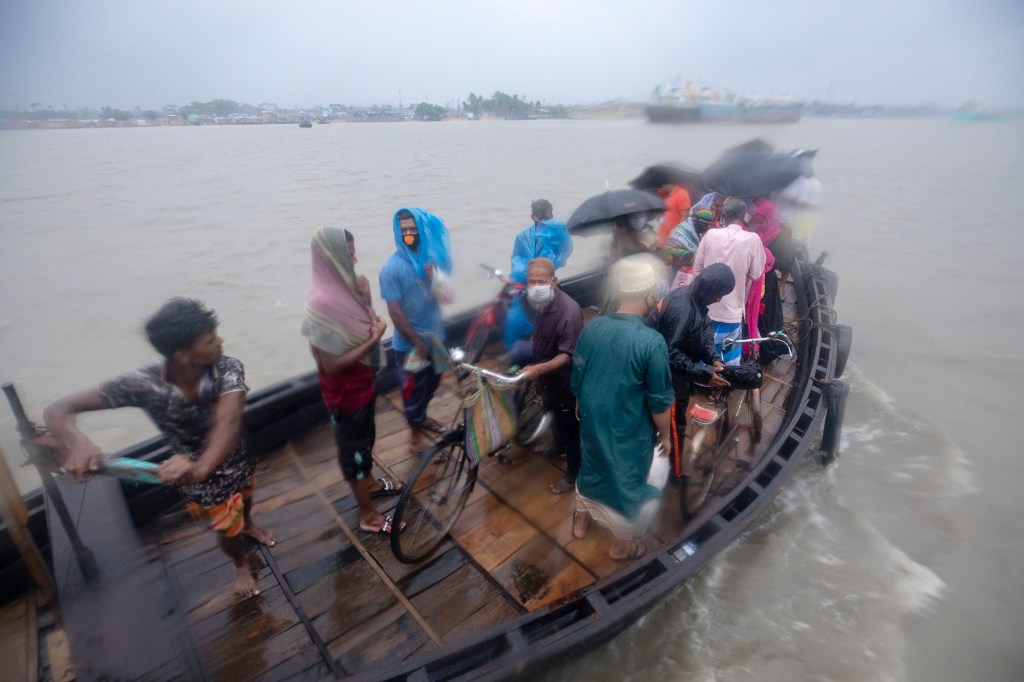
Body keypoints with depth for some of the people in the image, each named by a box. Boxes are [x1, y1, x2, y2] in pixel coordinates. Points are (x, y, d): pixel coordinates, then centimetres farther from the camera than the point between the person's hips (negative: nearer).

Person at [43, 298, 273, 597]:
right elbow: (57, 410, -30)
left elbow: (228, 420, -48)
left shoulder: (228, 368, -33)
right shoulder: (144, 384, -34)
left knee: (245, 499, 33)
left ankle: (247, 524, 71)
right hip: (206, 479, -1)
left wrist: (202, 466, -68)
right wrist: (78, 444, -53)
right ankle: (241, 564, 57)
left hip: (239, 458, 2)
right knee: (228, 529, 20)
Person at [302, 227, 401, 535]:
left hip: (363, 382, 8)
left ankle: (369, 482, 53)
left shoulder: (343, 289, -3)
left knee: (366, 438, 28)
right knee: (352, 449, 11)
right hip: (344, 392, -8)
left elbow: (364, 328, 5)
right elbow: (332, 366, -29)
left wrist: (366, 300, -12)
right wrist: (373, 339, -25)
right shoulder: (322, 303, -30)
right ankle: (368, 515, 30)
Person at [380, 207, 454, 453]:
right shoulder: (392, 267, -19)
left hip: (434, 335, 6)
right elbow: (395, 312, -19)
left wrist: (434, 279, -25)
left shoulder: (430, 258, -2)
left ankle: (422, 417, 48)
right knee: (414, 387, 9)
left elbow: (446, 297, -5)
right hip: (409, 343, -6)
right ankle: (416, 434, 29)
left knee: (433, 381, 23)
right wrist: (417, 342, -16)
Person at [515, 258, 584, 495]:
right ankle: (558, 446, 58)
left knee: (571, 428, 12)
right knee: (554, 417, 31)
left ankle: (573, 474, 32)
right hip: (548, 378, 8)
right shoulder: (539, 304, -7)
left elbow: (569, 355, -29)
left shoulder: (569, 311, -32)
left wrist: (539, 369, -40)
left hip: (566, 382, -8)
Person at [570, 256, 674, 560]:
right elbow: (660, 401, -17)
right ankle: (622, 543, 41)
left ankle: (581, 520, 51)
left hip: (592, 422, 5)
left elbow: (577, 380, 1)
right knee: (626, 481, 18)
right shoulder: (652, 341, -26)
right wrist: (665, 435, 0)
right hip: (629, 432, -4)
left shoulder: (592, 327, -10)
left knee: (591, 467, 28)